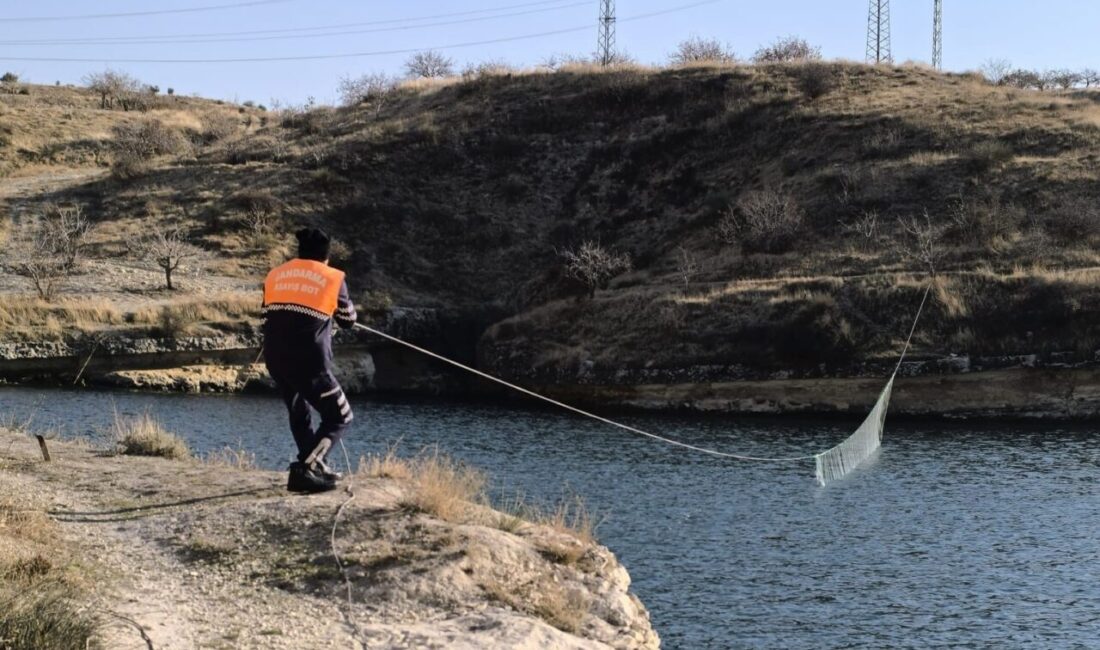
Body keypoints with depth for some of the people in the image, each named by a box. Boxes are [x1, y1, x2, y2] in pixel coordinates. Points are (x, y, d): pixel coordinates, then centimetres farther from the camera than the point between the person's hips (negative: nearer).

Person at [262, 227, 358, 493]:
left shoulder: (275, 275, 12)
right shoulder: (333, 278, 2)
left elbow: (268, 315, 17)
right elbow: (349, 321, 13)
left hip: (275, 359, 5)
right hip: (309, 362, -5)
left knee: (299, 413, 26)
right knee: (339, 416, 5)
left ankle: (316, 468, 33)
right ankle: (304, 470, -11)